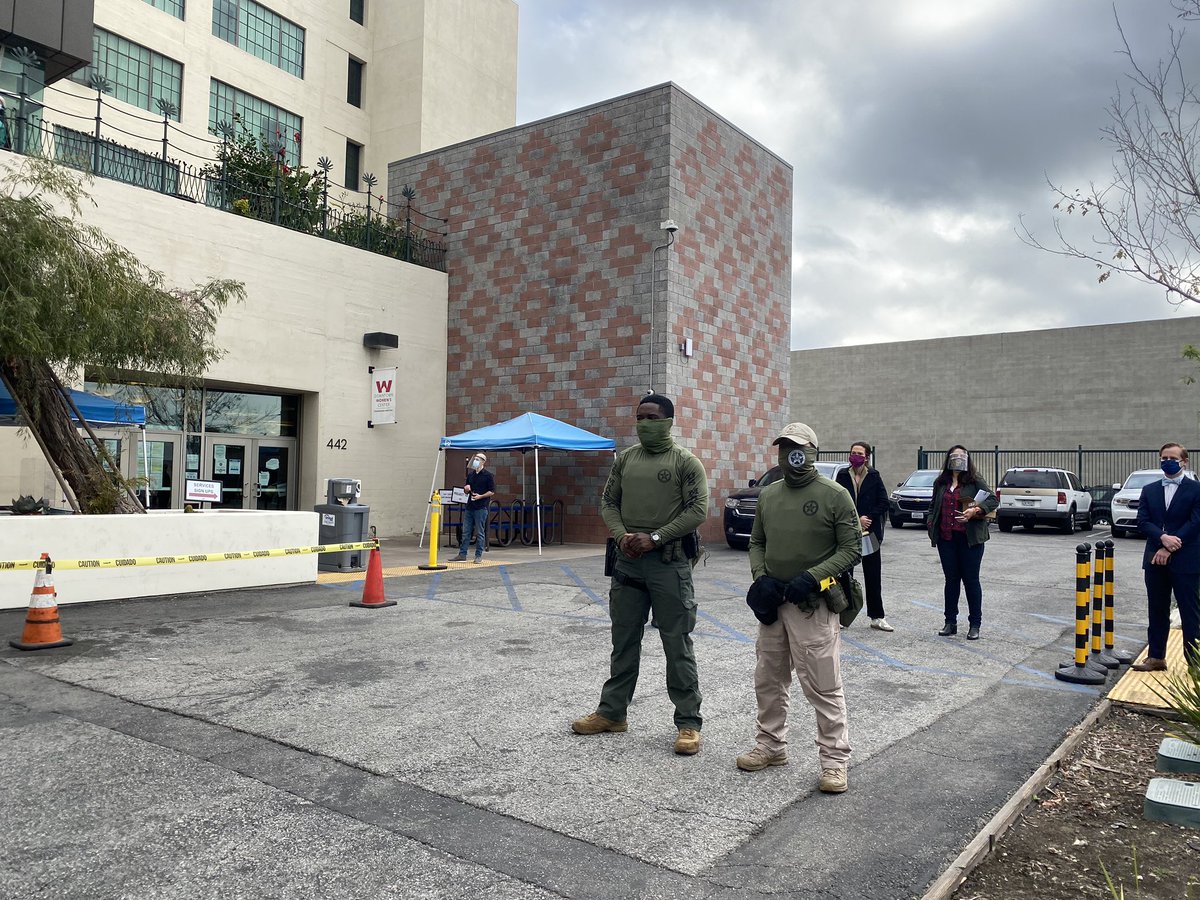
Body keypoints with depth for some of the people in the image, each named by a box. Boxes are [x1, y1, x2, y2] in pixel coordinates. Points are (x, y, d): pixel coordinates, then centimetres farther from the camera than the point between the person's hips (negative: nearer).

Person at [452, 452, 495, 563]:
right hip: (469, 507, 7)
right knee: (466, 532, 7)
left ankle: (478, 556, 5)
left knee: (480, 533, -1)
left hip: (481, 507, -6)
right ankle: (462, 555, 11)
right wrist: (466, 488, 1)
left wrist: (480, 496, -16)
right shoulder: (471, 475, 16)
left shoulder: (488, 475, -3)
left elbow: (492, 491, -6)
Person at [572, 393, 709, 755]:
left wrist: (655, 538, -16)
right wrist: (622, 536, -7)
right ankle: (612, 712, 27)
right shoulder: (625, 458, 10)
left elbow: (698, 510, -10)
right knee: (623, 640, 14)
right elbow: (608, 502, 12)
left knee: (677, 644, 1)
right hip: (627, 561, 5)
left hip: (669, 562, -5)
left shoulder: (686, 463, -5)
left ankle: (688, 723, 11)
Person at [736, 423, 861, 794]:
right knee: (768, 680, 16)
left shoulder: (834, 495, -8)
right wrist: (759, 576, -2)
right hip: (772, 603, 6)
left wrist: (811, 577, -18)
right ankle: (771, 746, 32)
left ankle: (834, 760, 11)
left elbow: (852, 549, -8)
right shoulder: (768, 495, 9)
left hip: (814, 605, -6)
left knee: (823, 687, -2)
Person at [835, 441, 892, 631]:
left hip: (870, 533, 0)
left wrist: (867, 518, -12)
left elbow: (883, 503, 0)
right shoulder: (843, 476, 2)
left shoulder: (874, 477, 2)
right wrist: (856, 520, -11)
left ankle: (877, 617, 13)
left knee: (873, 576, 6)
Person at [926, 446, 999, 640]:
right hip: (946, 538, 4)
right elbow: (933, 506, 21)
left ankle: (974, 624, 12)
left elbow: (993, 500, -8)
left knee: (971, 580, 2)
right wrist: (930, 522, 5)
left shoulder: (975, 482, -3)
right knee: (951, 579, 10)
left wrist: (975, 510, -22)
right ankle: (950, 622, 18)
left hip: (970, 538, -4)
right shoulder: (940, 483, 10)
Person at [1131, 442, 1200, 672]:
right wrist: (1163, 537, -17)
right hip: (1155, 560, 4)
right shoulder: (1149, 490, 11)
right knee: (1157, 612, 11)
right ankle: (1156, 657, 19)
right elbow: (1142, 521, 2)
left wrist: (1170, 549, -15)